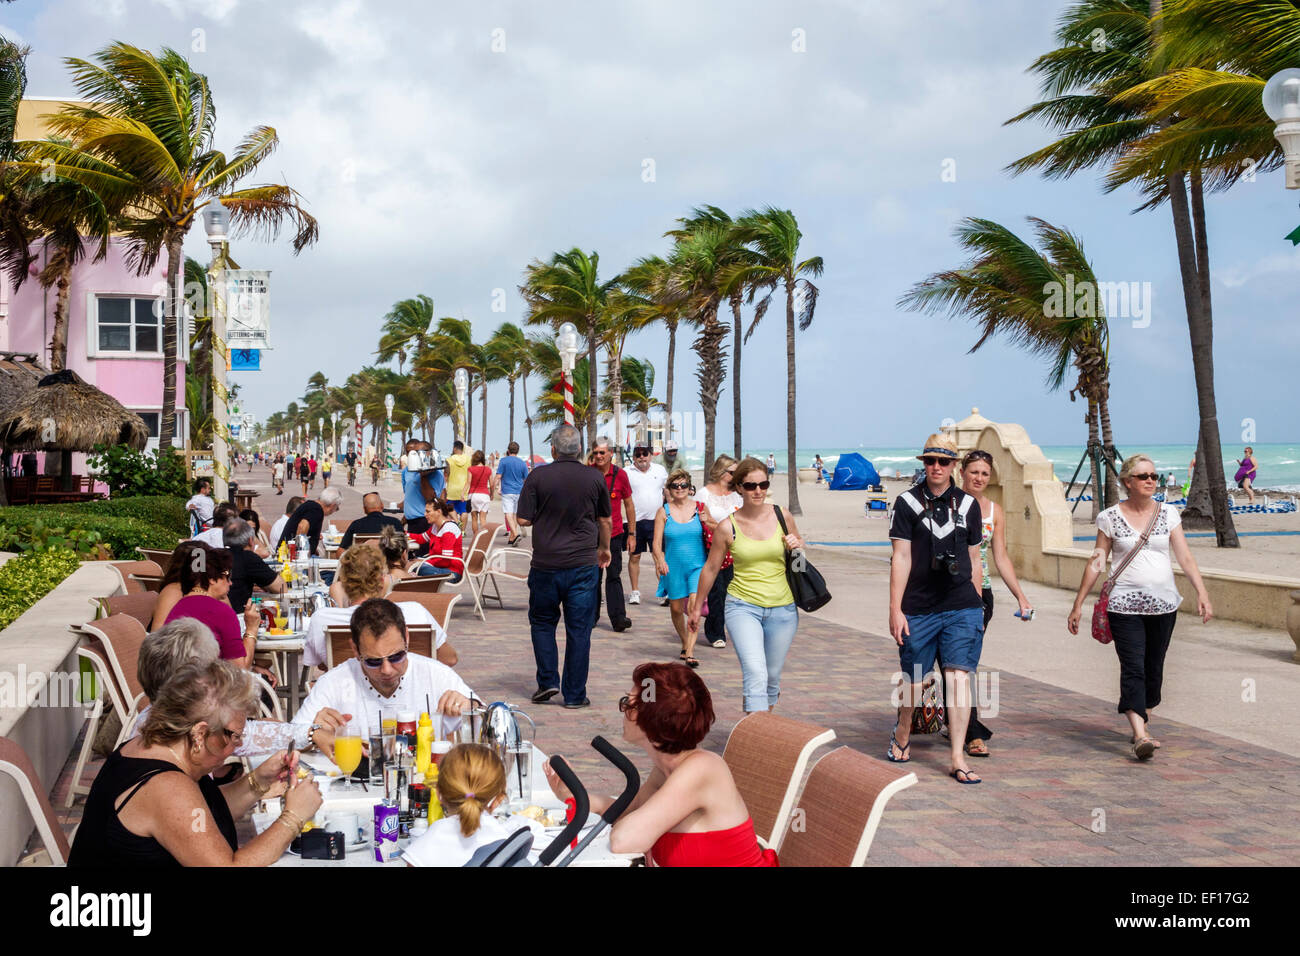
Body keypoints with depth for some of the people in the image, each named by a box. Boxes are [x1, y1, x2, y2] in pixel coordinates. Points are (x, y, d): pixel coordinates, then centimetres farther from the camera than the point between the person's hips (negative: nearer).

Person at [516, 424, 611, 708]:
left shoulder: (537, 476, -6)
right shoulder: (595, 478, 0)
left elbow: (523, 520, -5)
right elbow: (604, 520, 12)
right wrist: (604, 548, 30)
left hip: (546, 564, 0)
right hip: (583, 565, 1)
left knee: (542, 622, 18)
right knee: (579, 629, 5)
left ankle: (548, 682, 12)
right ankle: (574, 695, 8)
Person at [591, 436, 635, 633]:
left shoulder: (620, 475, 0)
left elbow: (629, 505, 9)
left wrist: (631, 534, 7)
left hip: (614, 533, -1)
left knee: (614, 576, -4)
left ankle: (618, 617, -8)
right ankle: (591, 616, 16)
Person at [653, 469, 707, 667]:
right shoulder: (664, 512, 1)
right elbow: (657, 543, 0)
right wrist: (660, 560, -18)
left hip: (697, 566, -1)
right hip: (674, 567, 1)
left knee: (694, 604, -17)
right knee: (677, 608, 10)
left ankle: (690, 652, -17)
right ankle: (685, 644, 35)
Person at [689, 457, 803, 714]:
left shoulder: (782, 517, 0)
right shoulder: (727, 527, -5)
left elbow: (800, 547, 19)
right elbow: (711, 568, 7)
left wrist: (797, 547, -6)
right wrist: (697, 607, 15)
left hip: (782, 609, 3)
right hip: (743, 606, -3)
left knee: (772, 677, 13)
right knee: (755, 674, -20)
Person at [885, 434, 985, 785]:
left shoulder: (968, 504, 9)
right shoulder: (908, 502, 1)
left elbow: (974, 559, 16)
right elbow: (901, 558, -2)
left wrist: (977, 606, 16)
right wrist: (895, 609, -6)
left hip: (962, 608, 1)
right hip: (918, 608, -1)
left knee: (959, 677, -7)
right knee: (913, 681, 7)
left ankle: (958, 758, -2)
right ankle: (901, 735, 35)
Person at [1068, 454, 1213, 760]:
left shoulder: (1168, 514, 7)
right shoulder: (1110, 517, 1)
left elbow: (1185, 558, 4)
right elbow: (1096, 563, 4)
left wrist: (1202, 592, -8)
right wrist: (1078, 604, 3)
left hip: (1163, 604, 3)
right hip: (1125, 605, -3)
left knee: (1154, 669, 8)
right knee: (1133, 668, -13)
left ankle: (1140, 726, 24)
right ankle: (1140, 735, -21)